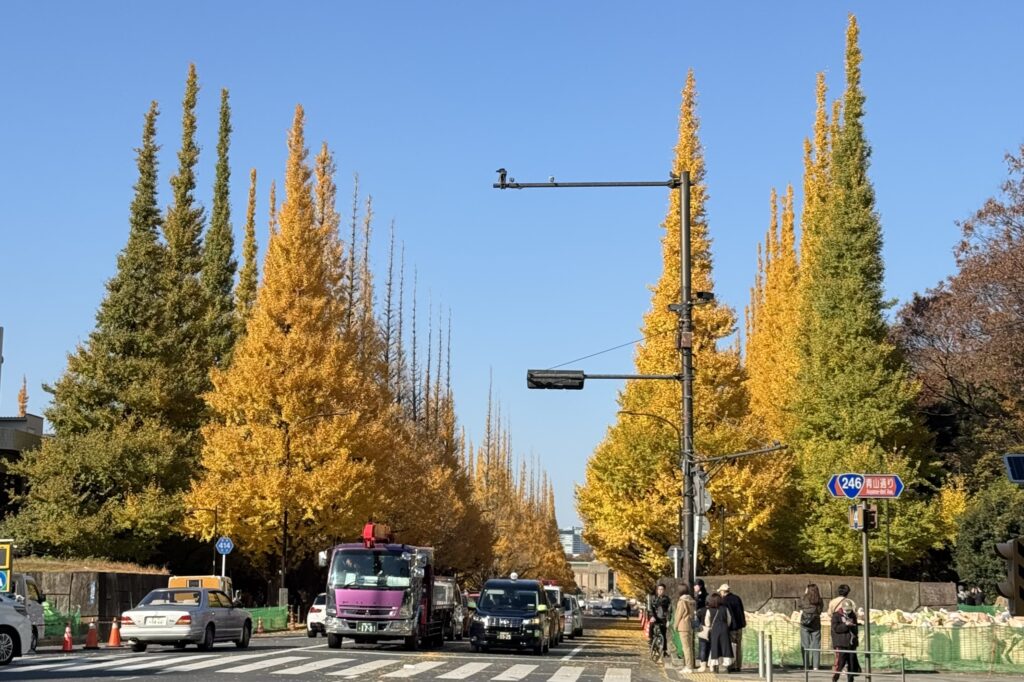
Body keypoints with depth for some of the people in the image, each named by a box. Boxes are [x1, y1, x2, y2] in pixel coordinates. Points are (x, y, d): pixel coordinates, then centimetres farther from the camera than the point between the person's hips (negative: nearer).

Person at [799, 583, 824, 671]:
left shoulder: (804, 598, -2)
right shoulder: (819, 600, 2)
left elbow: (801, 611, 7)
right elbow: (820, 612, 7)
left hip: (805, 624, -1)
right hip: (816, 624, 1)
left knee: (805, 645, 4)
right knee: (816, 645, 5)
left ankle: (806, 665, 2)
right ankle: (815, 666, 0)